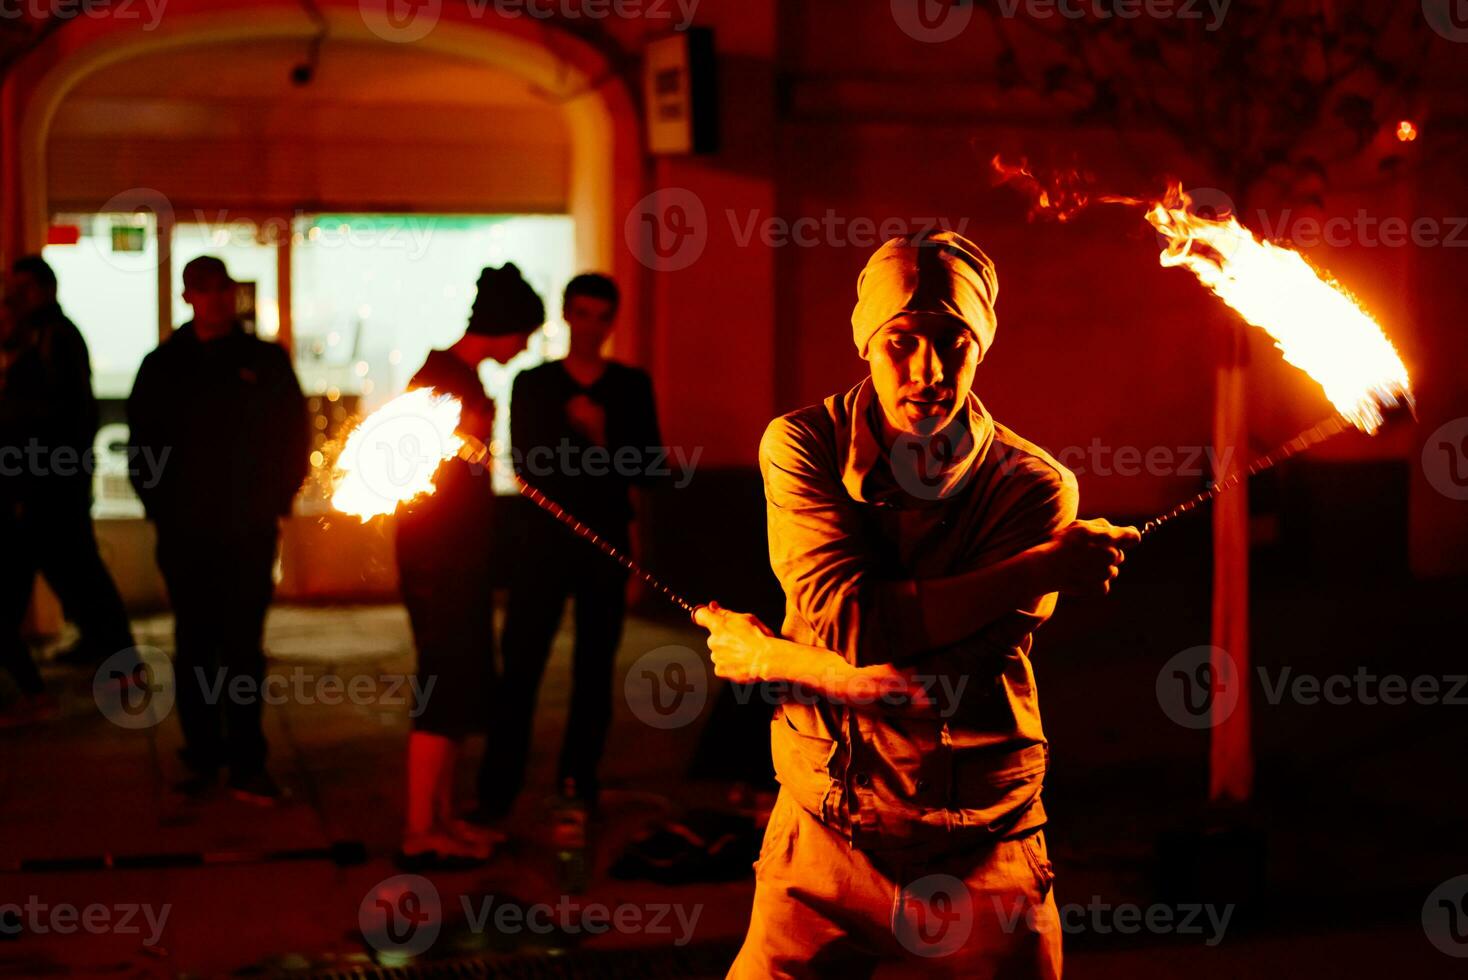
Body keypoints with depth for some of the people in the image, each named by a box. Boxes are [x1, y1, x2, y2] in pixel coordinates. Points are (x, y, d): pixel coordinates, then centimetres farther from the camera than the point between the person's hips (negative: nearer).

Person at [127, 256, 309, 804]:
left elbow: (294, 436, 7)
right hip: (185, 532, 1)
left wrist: (276, 499, -1)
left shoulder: (265, 360, 6)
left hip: (249, 530, -1)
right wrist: (160, 504, 2)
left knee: (243, 647, -2)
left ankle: (246, 766, -1)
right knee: (194, 649, 5)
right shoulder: (163, 366, 9)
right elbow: (143, 440, 11)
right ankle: (203, 758, 11)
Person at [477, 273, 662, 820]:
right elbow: (525, 466, -4)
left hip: (607, 543, 1)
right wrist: (597, 457, -12)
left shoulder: (631, 386, 6)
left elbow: (649, 469, -1)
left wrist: (603, 438, -16)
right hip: (546, 540, -1)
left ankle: (579, 782, 13)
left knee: (594, 668, 4)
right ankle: (496, 793, -5)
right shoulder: (532, 385, 4)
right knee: (521, 665, -7)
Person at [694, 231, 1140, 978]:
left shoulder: (1033, 486, -9)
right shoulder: (802, 446, -5)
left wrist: (768, 658, -13)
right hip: (827, 831, 1)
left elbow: (951, 681, -18)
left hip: (981, 850, -1)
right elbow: (844, 618, -20)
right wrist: (1042, 569, -22)